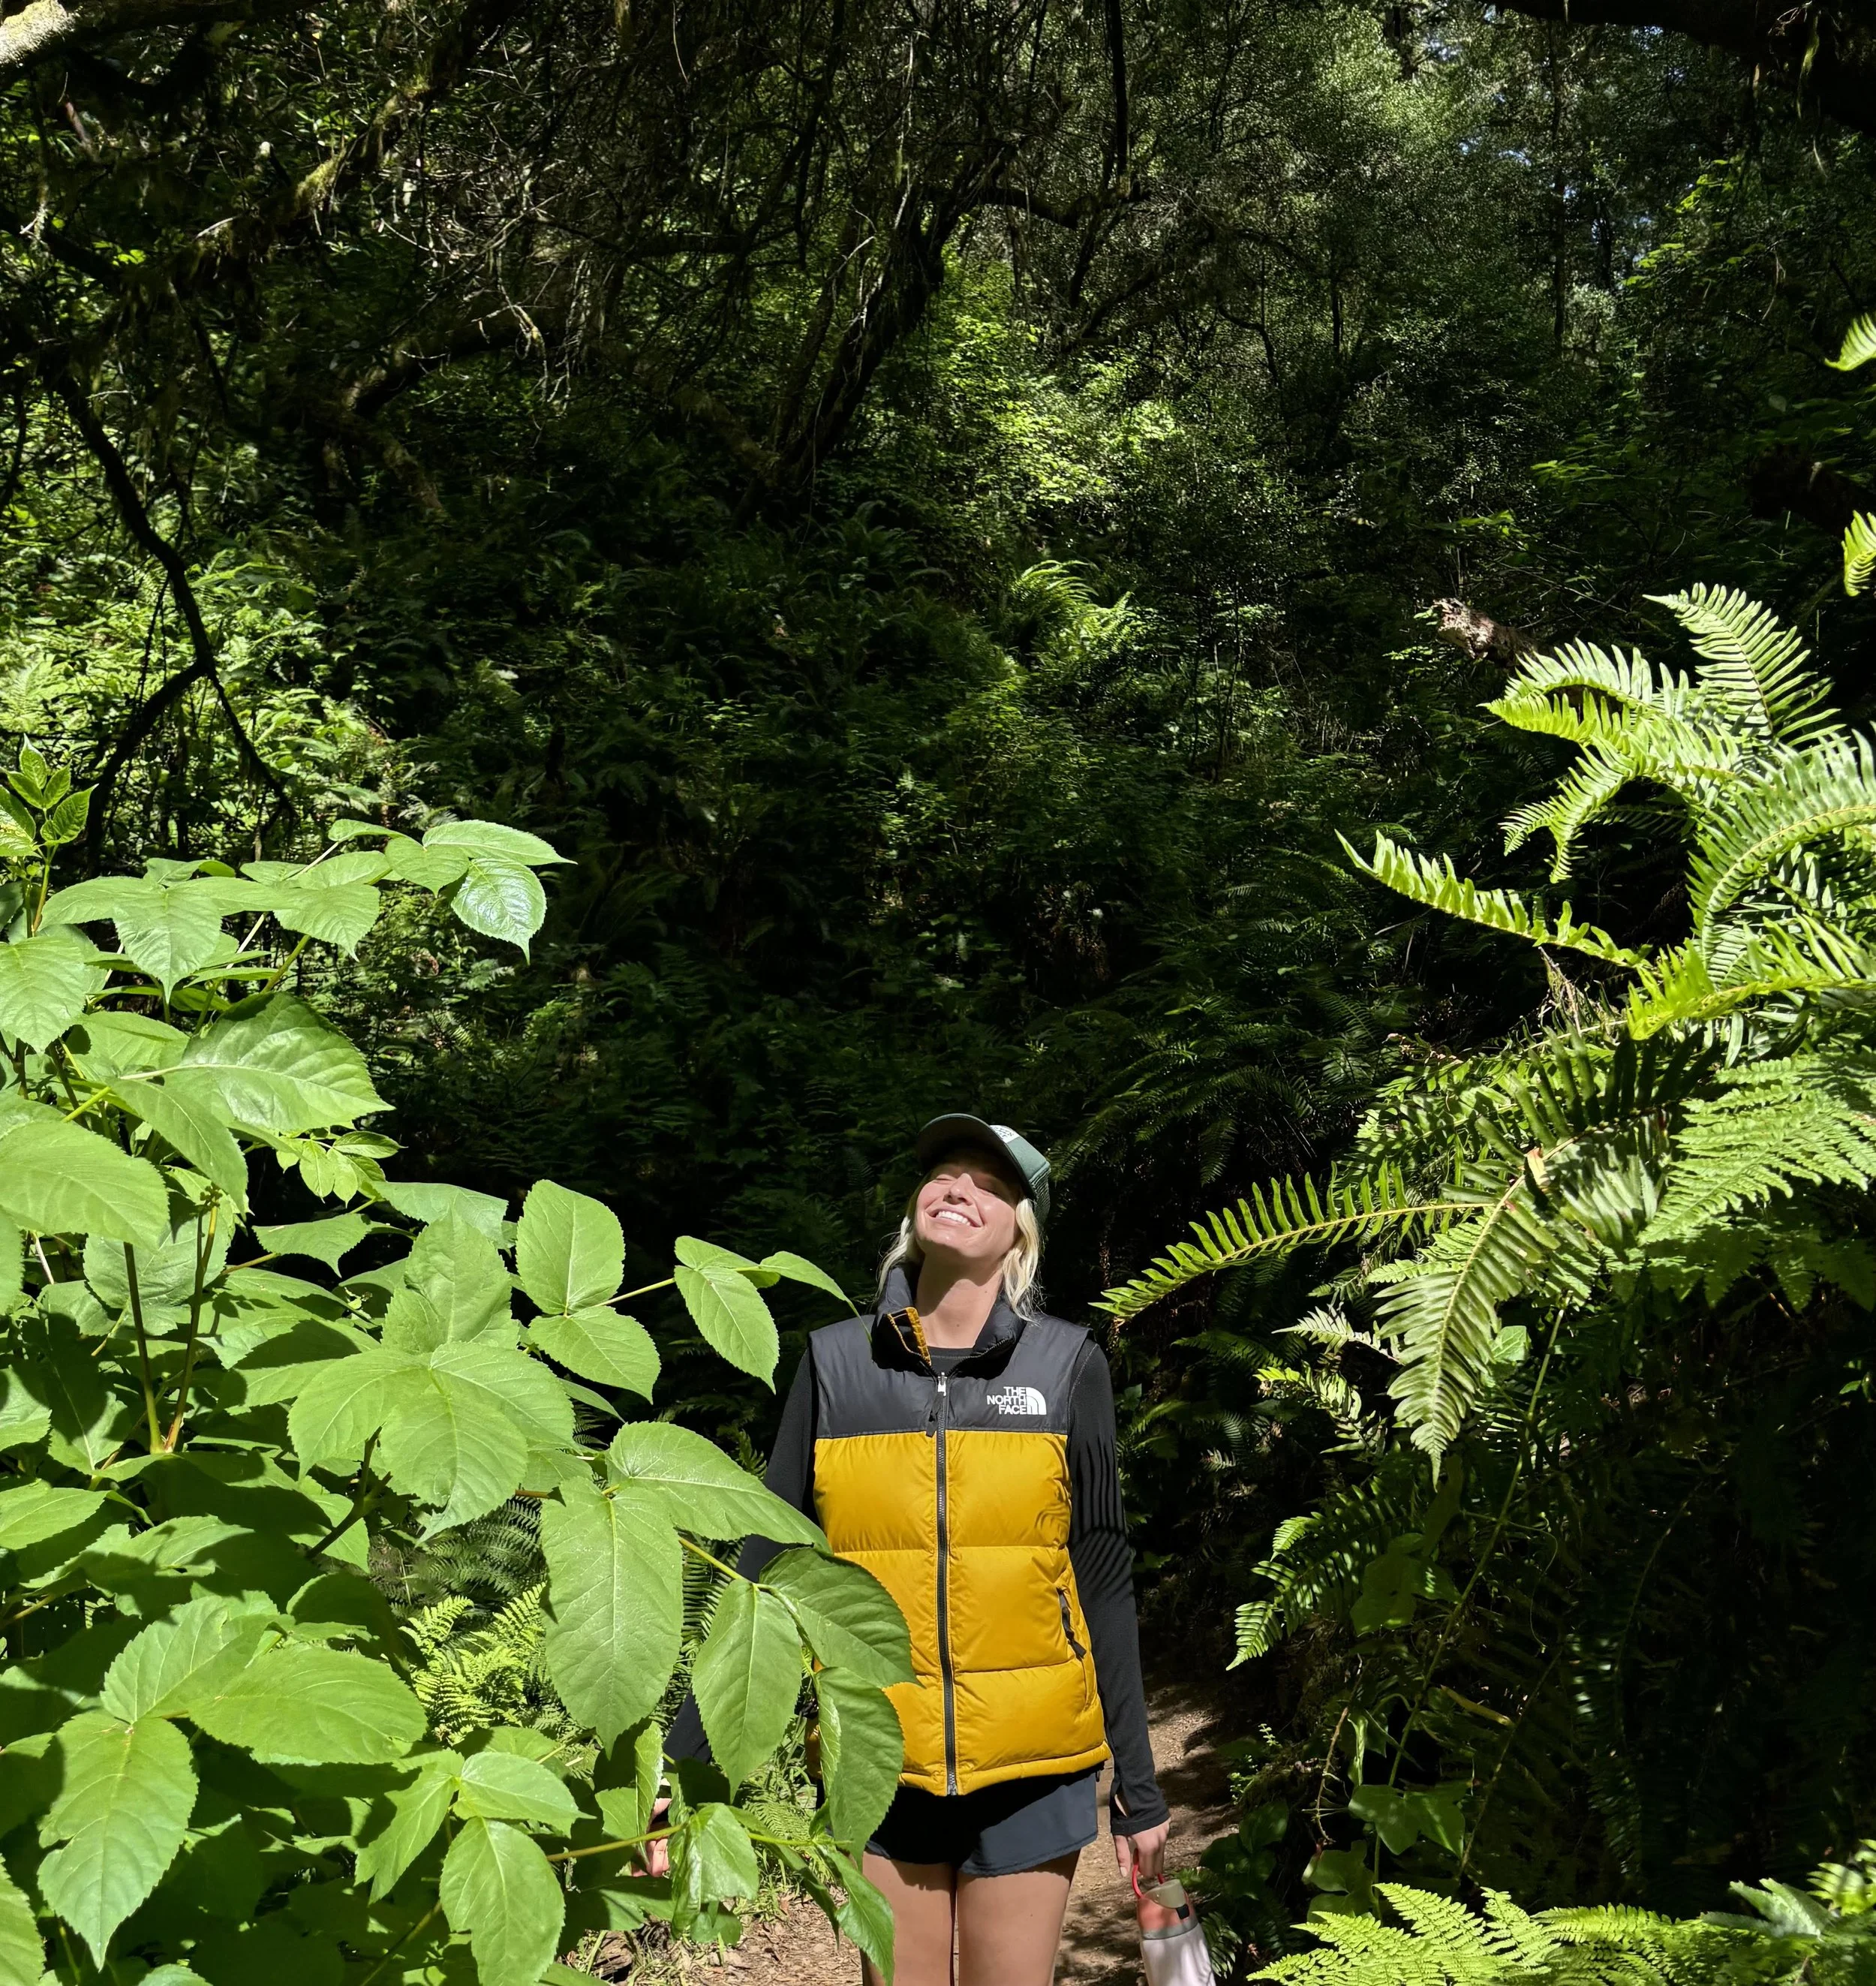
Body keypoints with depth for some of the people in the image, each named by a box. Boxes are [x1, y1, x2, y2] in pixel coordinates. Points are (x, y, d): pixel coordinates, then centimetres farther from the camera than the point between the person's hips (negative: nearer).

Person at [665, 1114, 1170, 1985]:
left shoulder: (1066, 1364, -5)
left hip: (1031, 1768, 0)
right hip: (880, 1767, 1)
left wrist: (1137, 1786, 3)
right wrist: (685, 1771, -3)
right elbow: (767, 1574, -1)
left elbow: (1102, 1582, 0)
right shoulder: (836, 1361, -3)